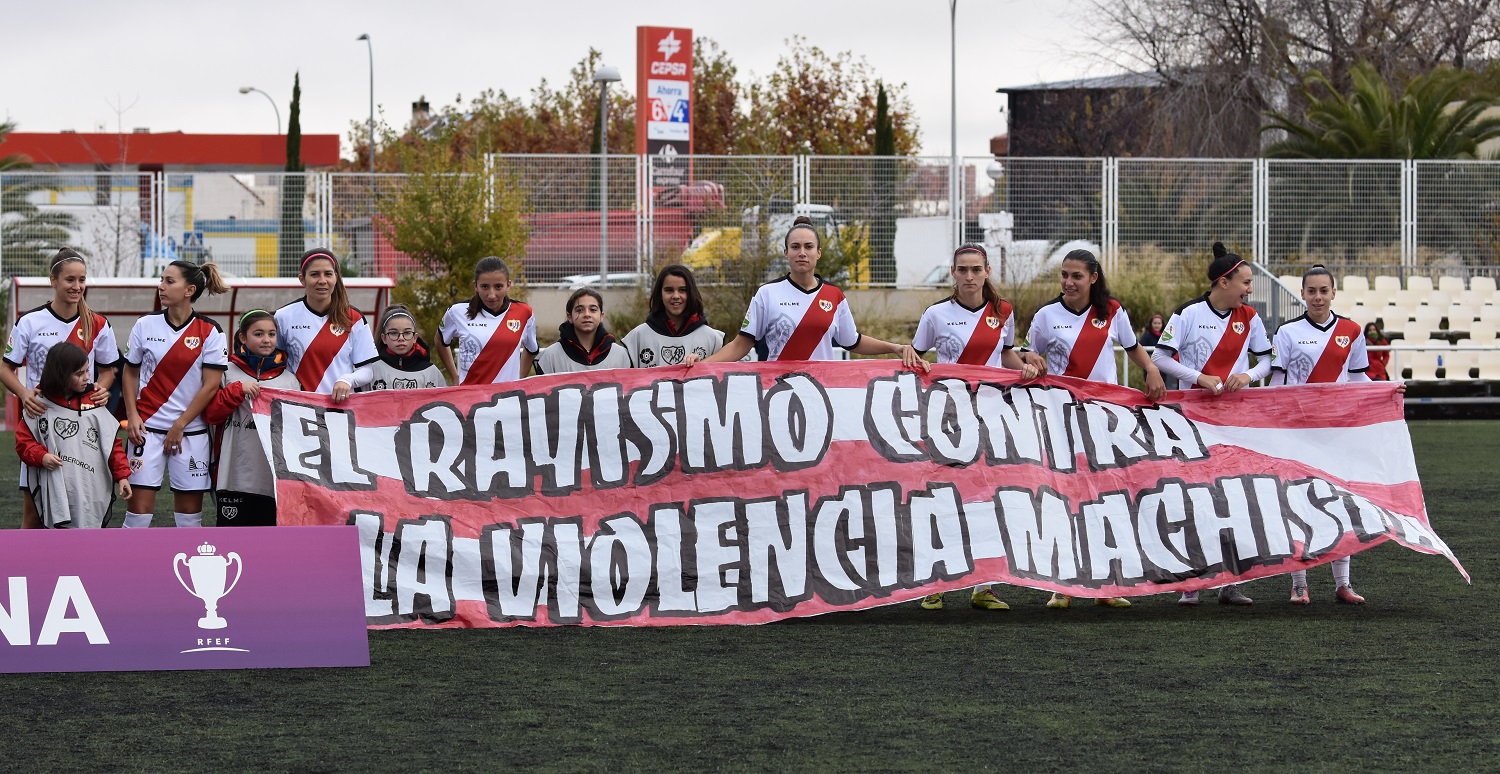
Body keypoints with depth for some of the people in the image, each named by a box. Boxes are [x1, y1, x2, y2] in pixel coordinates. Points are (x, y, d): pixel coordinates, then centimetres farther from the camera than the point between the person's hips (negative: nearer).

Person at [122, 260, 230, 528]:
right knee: (139, 504, -5)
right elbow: (131, 372, 12)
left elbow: (211, 385, -6)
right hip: (148, 428, 1)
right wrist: (132, 416, 0)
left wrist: (179, 426, -8)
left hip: (191, 431, -1)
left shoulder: (209, 332, -4)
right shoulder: (145, 325, 3)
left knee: (190, 507, 3)